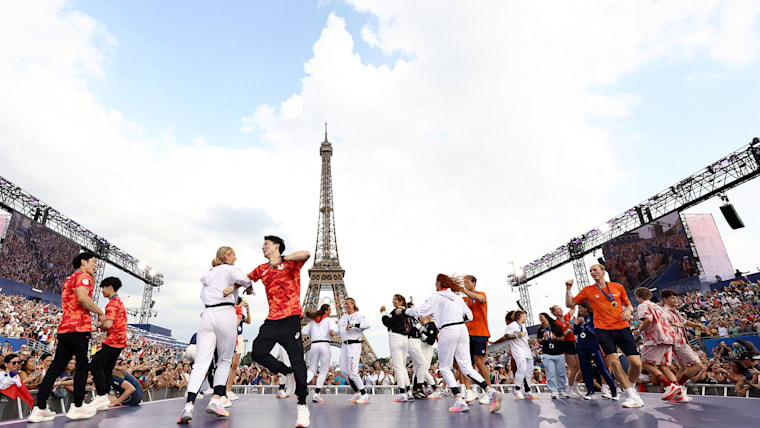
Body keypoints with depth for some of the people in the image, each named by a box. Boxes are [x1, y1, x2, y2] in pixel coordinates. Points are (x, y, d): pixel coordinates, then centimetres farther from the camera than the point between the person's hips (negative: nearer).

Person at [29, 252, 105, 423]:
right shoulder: (83, 276, -7)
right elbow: (82, 298, -23)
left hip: (64, 328, 9)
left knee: (56, 368, 9)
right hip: (79, 328, -9)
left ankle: (40, 409, 9)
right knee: (83, 366, 1)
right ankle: (77, 407, 5)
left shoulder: (70, 278, 24)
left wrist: (92, 277, 24)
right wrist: (100, 311, -12)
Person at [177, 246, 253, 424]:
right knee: (224, 361, 10)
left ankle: (189, 406, -14)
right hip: (225, 314, -5)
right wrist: (249, 286, 3)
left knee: (200, 364, -2)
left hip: (207, 316, 5)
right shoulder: (229, 269, 2)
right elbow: (242, 278, -16)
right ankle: (215, 401, 4)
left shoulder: (209, 274, 26)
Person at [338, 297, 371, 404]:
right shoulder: (343, 317, 17)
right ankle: (357, 392, 20)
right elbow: (338, 330, 17)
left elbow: (367, 324, -23)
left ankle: (364, 395, -1)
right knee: (343, 371, 6)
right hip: (344, 346, 8)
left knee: (352, 371, -12)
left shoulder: (358, 315, -5)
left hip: (354, 345, -8)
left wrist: (353, 325, -27)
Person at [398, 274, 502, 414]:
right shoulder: (457, 297, 18)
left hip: (448, 331, -6)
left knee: (444, 368, 7)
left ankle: (460, 401, -3)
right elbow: (469, 316, 19)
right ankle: (491, 391, -9)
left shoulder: (436, 297, 0)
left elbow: (420, 311, -2)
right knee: (466, 367, 8)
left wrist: (403, 311, 11)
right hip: (462, 329, 6)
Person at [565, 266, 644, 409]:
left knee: (636, 362, -6)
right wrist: (568, 289, -3)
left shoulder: (618, 287, 11)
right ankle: (632, 396, -4)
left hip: (622, 327, 2)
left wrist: (628, 311, -2)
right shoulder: (587, 290, 7)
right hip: (603, 329, -1)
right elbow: (570, 304, 10)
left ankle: (630, 387, 24)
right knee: (613, 360, -18)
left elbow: (628, 305, 20)